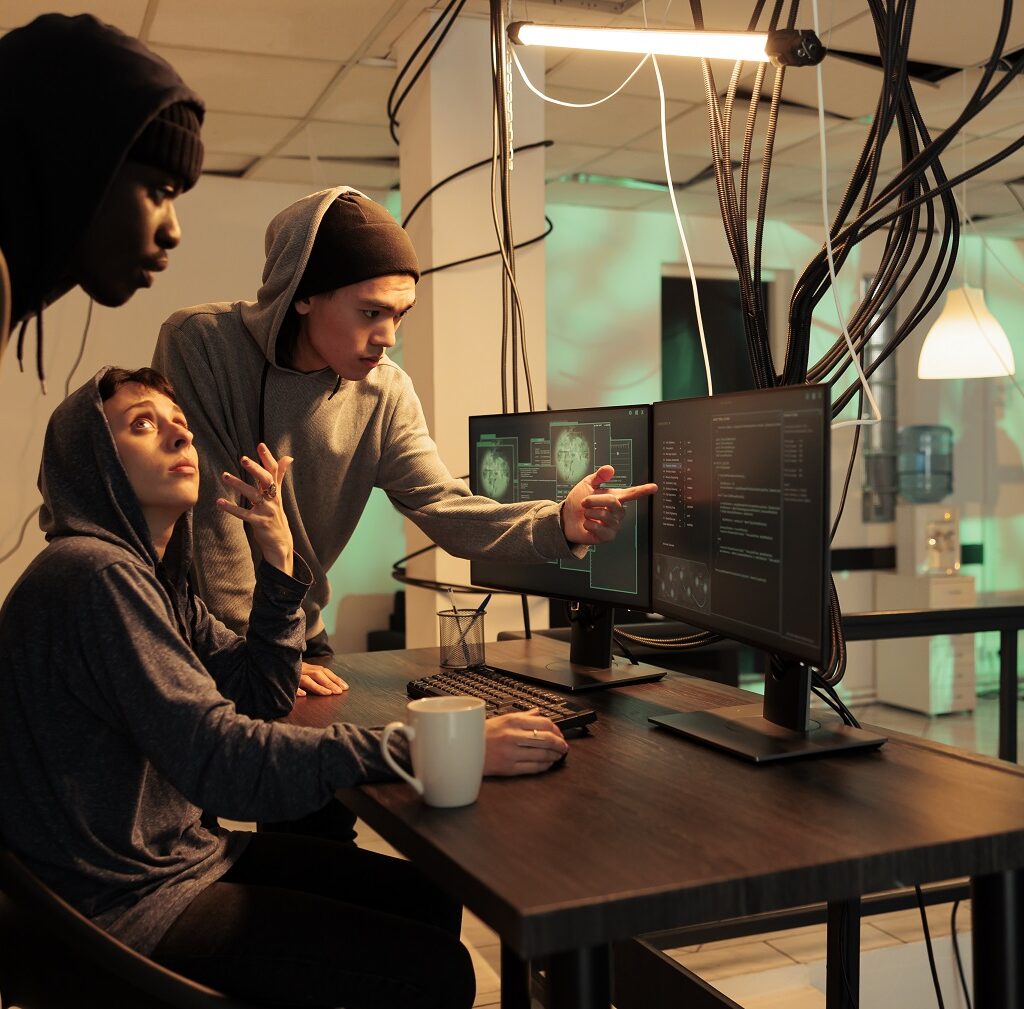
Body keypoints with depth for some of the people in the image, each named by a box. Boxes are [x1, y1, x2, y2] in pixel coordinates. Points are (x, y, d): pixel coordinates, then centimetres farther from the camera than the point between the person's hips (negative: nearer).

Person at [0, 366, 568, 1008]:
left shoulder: (154, 571, 9)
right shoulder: (93, 572, -23)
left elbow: (259, 698, 7)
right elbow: (217, 756, -32)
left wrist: (278, 559, -7)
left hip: (185, 848, 9)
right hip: (130, 903, -9)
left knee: (427, 899, 8)